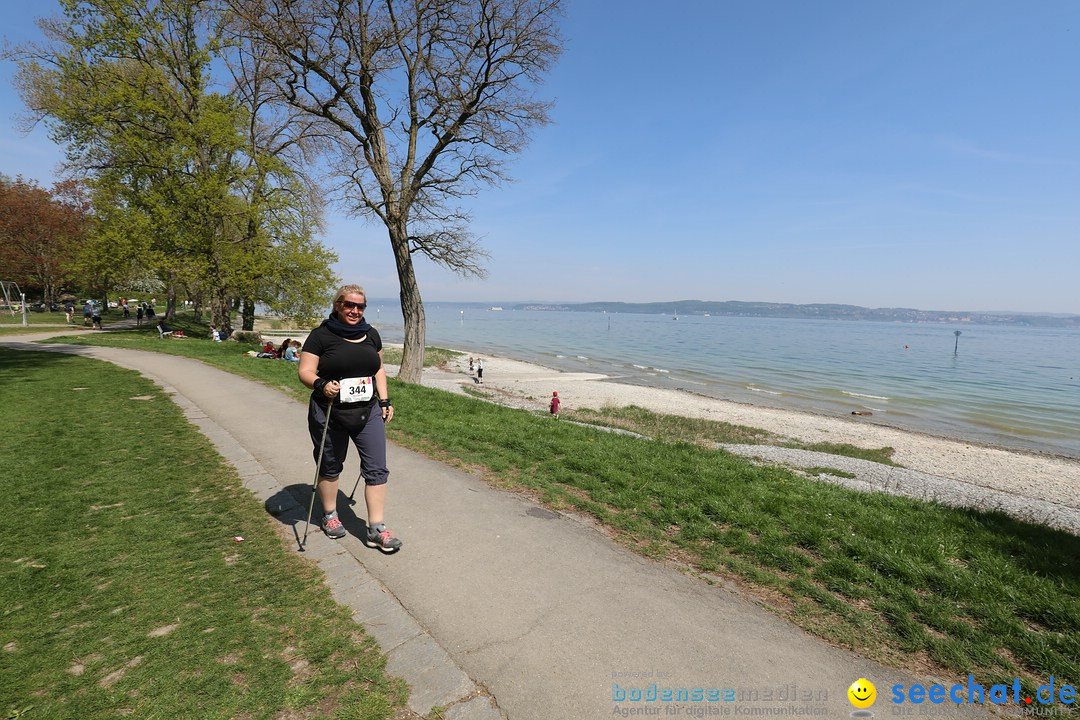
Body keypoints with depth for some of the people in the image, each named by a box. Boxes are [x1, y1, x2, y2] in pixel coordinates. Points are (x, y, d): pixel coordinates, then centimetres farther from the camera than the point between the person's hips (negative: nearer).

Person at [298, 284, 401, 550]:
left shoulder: (371, 334, 8)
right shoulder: (321, 335, -7)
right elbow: (305, 371, -9)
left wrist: (385, 401, 10)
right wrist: (321, 384, -30)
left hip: (368, 412, 4)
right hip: (329, 414, -3)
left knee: (377, 468, -1)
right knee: (330, 467, 14)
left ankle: (376, 529, 6)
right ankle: (330, 515, 37)